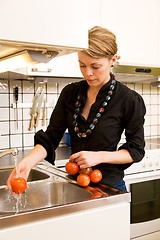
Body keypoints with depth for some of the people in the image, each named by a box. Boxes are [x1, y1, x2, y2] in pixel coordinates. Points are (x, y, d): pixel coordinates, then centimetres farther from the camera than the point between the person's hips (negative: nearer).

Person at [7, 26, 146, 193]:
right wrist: (28, 161, -22)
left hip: (108, 186, -4)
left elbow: (136, 151, -7)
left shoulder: (130, 100, -14)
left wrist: (99, 156, -21)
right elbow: (50, 138, -4)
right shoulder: (70, 93, -1)